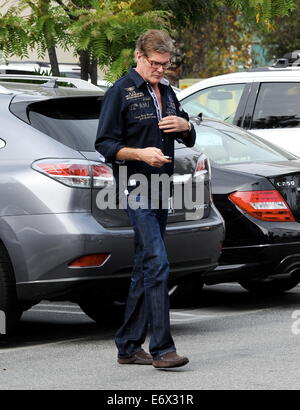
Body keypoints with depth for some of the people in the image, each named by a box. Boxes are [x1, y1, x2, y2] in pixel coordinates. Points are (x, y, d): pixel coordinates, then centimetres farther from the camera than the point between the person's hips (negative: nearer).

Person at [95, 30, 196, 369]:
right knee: (157, 264, -16)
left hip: (160, 188, 8)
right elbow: (104, 144, -9)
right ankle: (161, 348, -16)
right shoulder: (121, 92, -5)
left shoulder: (166, 92, 17)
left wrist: (184, 125, 1)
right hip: (136, 188, -8)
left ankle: (129, 346, 16)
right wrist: (140, 154, -23)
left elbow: (189, 140, 25)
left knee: (144, 269, 10)